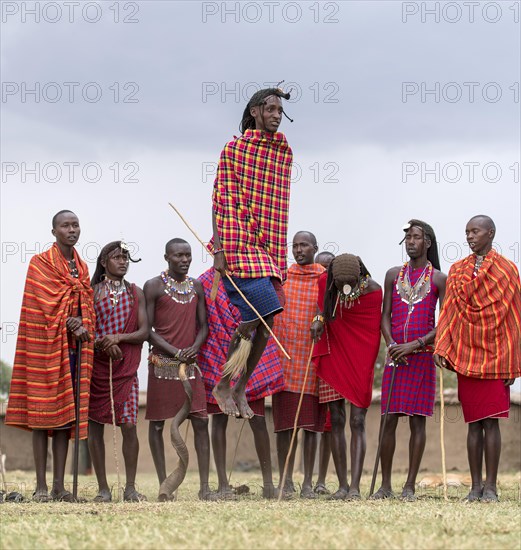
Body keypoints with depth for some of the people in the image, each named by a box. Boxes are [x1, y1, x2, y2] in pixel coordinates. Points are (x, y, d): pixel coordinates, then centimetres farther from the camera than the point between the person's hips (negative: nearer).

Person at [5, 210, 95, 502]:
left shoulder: (82, 268, 16)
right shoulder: (41, 263, -2)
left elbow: (87, 307, 10)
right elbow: (47, 303, -11)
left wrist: (84, 327, -9)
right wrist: (72, 326, -13)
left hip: (75, 347, 6)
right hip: (46, 346, -6)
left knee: (66, 414, 3)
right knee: (42, 413, -6)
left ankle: (59, 486, 4)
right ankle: (41, 487, -5)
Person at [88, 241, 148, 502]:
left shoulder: (135, 293, 9)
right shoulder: (91, 292, 5)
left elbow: (144, 332, 2)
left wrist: (118, 337, -14)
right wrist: (103, 344, -16)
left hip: (126, 369, 0)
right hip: (96, 366, 0)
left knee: (129, 425, -8)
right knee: (95, 426, 0)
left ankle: (130, 487, 1)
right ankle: (102, 488, 8)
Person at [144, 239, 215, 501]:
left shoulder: (196, 286, 11)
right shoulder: (154, 287, -3)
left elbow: (203, 325, 11)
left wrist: (194, 347, -9)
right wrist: (175, 351, -15)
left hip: (191, 363, 4)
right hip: (162, 363, -4)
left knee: (201, 421, -3)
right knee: (157, 423, 1)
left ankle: (205, 486, -1)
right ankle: (164, 484, 9)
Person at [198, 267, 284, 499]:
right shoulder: (205, 283, 1)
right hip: (217, 360, -1)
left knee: (258, 420, -2)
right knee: (219, 419, 3)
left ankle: (268, 480, 5)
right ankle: (223, 483, 8)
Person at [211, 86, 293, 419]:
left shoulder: (285, 154, 15)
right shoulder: (235, 148, 0)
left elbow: (281, 206, 16)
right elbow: (221, 200, -5)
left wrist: (282, 255, 13)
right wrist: (219, 248, -13)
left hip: (270, 248, 6)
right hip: (238, 243, -6)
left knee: (264, 321, 1)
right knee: (263, 312, -18)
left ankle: (239, 390, 15)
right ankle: (223, 386, -2)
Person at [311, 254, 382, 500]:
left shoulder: (373, 290, -16)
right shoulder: (325, 282, -9)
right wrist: (320, 319, -5)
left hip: (360, 361, -3)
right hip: (332, 359, 3)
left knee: (357, 422, -7)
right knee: (336, 420, 2)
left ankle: (355, 486, -11)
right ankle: (342, 485, 6)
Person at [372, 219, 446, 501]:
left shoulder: (438, 279, 2)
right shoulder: (394, 275, 12)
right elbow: (385, 316, 10)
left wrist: (414, 345, -13)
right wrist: (392, 346, -7)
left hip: (422, 356, -2)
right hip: (395, 356, 3)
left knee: (417, 420, -2)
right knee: (389, 419, -1)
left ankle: (410, 485, 1)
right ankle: (385, 485, 5)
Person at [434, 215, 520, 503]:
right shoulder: (457, 270, 11)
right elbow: (449, 312, 8)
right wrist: (441, 347, -6)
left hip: (494, 355, -3)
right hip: (465, 356, 3)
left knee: (491, 422, -5)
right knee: (474, 423, 4)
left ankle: (491, 487, -2)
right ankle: (476, 486, 7)